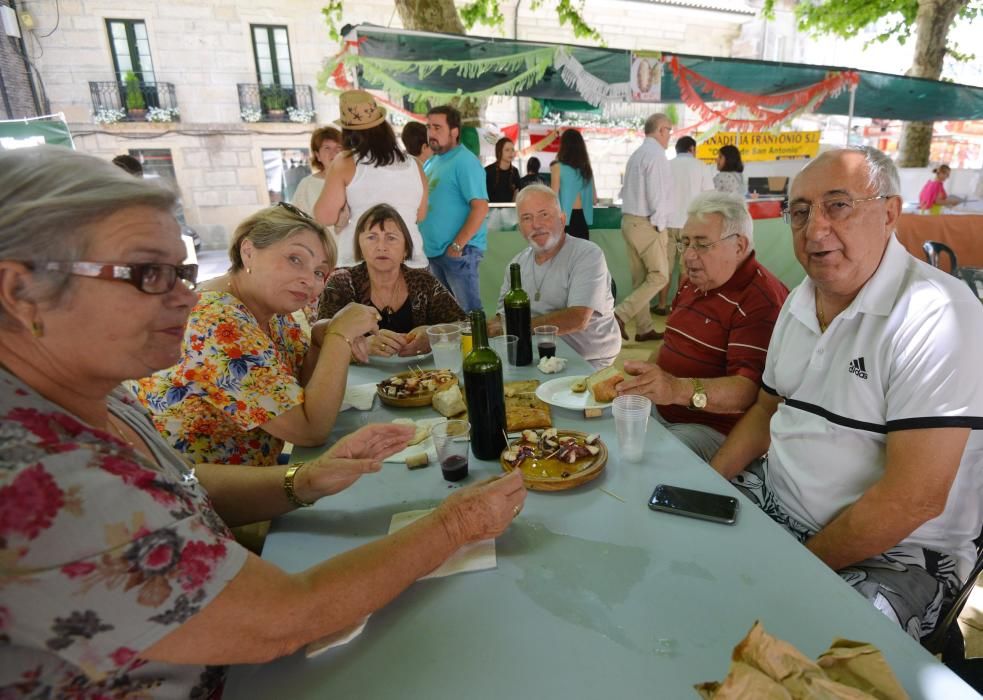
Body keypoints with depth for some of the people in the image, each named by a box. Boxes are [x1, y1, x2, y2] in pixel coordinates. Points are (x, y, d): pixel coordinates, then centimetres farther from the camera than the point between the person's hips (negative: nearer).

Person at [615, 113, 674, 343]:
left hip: (630, 220, 9)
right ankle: (620, 315, -10)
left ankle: (644, 328, 14)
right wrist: (660, 225, -10)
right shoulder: (656, 154, -12)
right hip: (646, 223, -9)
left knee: (641, 278, 10)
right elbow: (656, 194, -18)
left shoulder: (636, 154, 15)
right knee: (659, 276, -1)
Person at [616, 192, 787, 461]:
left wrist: (679, 390, -45)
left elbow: (748, 389, -29)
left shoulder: (761, 300, -17)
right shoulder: (692, 282, 13)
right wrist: (640, 379, 6)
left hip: (712, 427, -8)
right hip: (657, 408, 9)